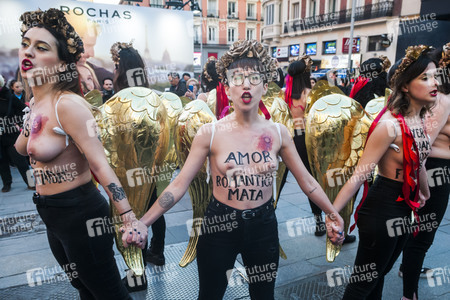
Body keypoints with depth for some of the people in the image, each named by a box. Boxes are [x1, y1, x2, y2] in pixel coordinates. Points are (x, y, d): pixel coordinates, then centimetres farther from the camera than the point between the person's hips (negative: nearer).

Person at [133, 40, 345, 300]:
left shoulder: (278, 133, -4)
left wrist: (333, 215, 8)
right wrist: (142, 223, -14)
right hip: (219, 223, -2)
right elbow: (179, 185, -10)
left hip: (263, 225, 2)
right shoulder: (210, 133, -11)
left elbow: (306, 180, 4)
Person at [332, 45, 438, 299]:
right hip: (382, 207, -8)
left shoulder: (421, 120, 4)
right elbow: (360, 174, -24)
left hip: (406, 208, 8)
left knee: (381, 273, 23)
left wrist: (425, 193, 35)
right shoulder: (390, 125, -21)